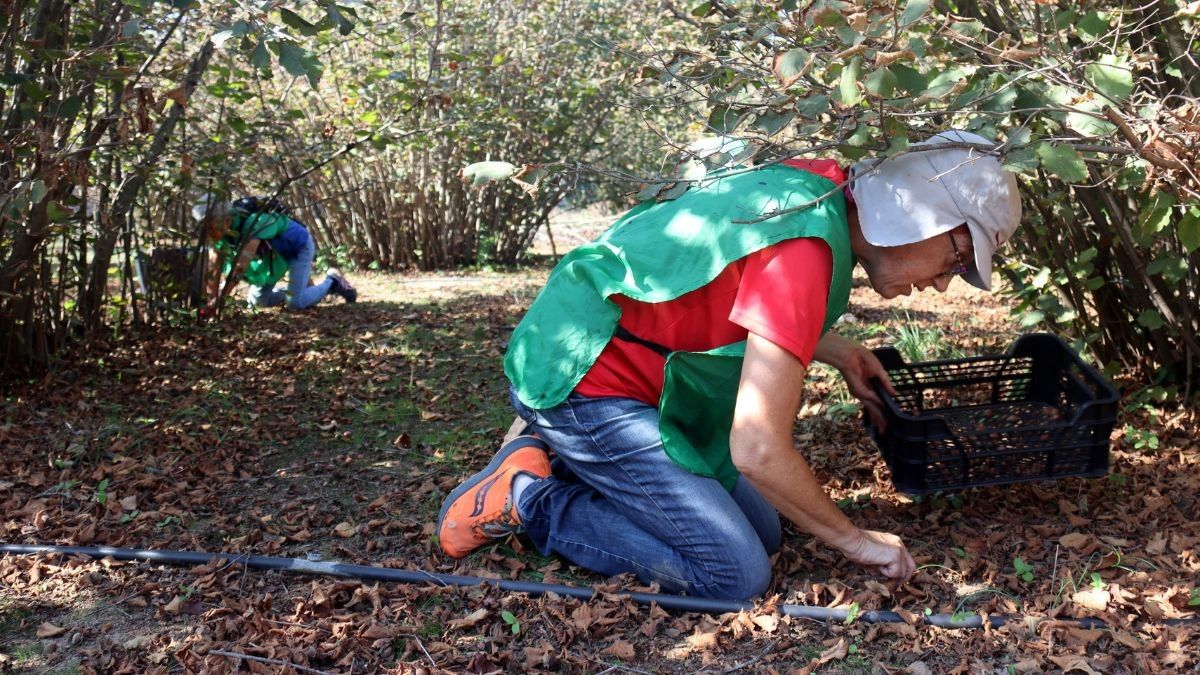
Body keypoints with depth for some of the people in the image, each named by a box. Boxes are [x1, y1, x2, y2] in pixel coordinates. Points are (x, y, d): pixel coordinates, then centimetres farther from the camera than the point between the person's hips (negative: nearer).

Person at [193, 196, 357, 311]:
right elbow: (214, 270, -12)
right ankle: (302, 285, 22)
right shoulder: (223, 233, -17)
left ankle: (332, 282, 5)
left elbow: (240, 268, -45)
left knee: (295, 304, -19)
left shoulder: (253, 224, -40)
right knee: (256, 300, 4)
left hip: (299, 247, -8)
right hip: (275, 252, 8)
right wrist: (211, 301, -20)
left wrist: (216, 302, -46)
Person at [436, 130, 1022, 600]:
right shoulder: (807, 251, -26)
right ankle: (529, 496, -3)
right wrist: (856, 540, -11)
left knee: (762, 532, 11)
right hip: (582, 384, -10)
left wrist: (833, 350, 13)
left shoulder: (815, 184, 3)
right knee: (736, 573, -12)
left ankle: (556, 457, 15)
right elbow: (758, 450, -27)